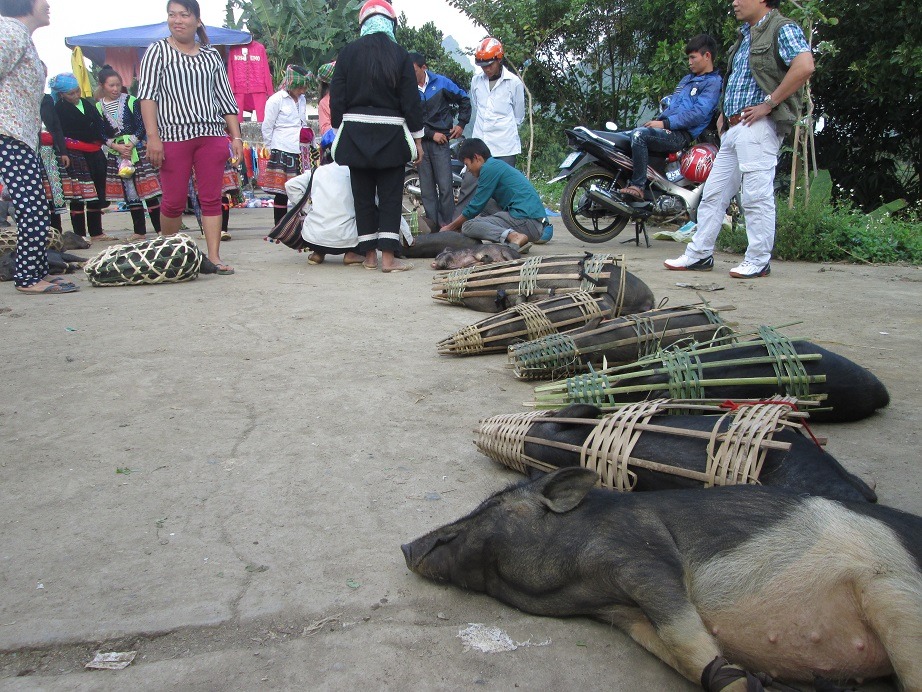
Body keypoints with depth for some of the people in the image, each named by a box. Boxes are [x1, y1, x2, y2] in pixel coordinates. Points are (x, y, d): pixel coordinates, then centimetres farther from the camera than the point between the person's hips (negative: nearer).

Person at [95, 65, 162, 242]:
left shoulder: (130, 101, 1)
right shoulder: (98, 107, 7)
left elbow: (142, 126, -3)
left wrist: (131, 144, -14)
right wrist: (116, 146, -10)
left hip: (138, 149, -3)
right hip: (116, 154, 3)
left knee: (148, 189, -8)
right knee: (130, 194, 6)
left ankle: (160, 228, -7)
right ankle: (139, 231, 13)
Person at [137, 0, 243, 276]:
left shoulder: (211, 56, 15)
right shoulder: (158, 51, 6)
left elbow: (226, 100, 15)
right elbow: (147, 95, -2)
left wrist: (236, 136, 6)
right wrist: (153, 137, -13)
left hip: (212, 136, 3)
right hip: (173, 136, -2)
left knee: (212, 198, -1)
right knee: (174, 201, 0)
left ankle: (214, 257, 1)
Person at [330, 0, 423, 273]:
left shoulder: (348, 53, 1)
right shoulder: (400, 55, -3)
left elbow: (336, 99, 2)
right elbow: (411, 102, -2)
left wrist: (339, 131, 12)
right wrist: (417, 139, 5)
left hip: (355, 134, 2)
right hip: (390, 136, -2)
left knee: (363, 195, 9)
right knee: (390, 197, 2)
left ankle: (369, 255, 13)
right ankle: (388, 257, -2)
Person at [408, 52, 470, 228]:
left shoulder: (441, 82, 1)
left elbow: (464, 100, 12)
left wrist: (461, 124, 7)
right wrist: (431, 134, -9)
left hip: (440, 141, -1)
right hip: (420, 142, 1)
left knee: (445, 186, -6)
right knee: (427, 188, 3)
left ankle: (448, 225, 1)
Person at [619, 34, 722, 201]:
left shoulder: (713, 82, -3)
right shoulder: (687, 79, 26)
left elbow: (698, 114, -15)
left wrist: (665, 123, -18)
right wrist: (656, 120, 9)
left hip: (681, 134, -9)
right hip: (666, 127, 9)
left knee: (639, 135, -31)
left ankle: (638, 186, -30)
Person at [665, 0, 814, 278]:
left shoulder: (783, 29, -4)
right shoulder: (745, 35, 24)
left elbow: (804, 66, -19)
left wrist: (769, 103, -19)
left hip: (758, 126, -10)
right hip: (734, 127, 10)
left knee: (757, 194, -9)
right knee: (713, 193, 8)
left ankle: (759, 260, -3)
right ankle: (699, 254, 12)